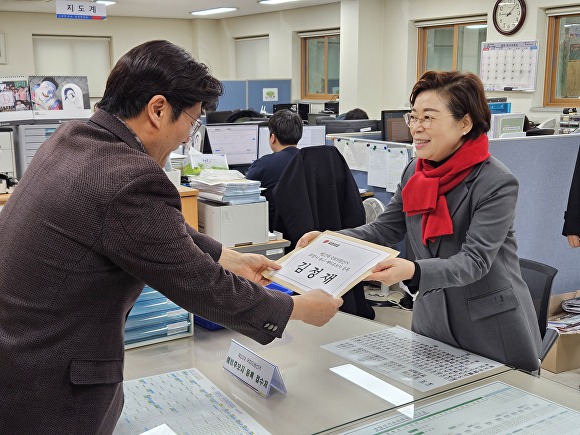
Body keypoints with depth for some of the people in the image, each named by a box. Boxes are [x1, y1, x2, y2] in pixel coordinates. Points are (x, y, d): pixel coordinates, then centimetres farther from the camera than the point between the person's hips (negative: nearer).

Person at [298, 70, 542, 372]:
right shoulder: (414, 173, 1)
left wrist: (413, 270, -41)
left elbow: (475, 261, -24)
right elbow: (384, 229, 4)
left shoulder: (497, 183, -18)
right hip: (430, 317, 5)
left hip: (492, 329, -5)